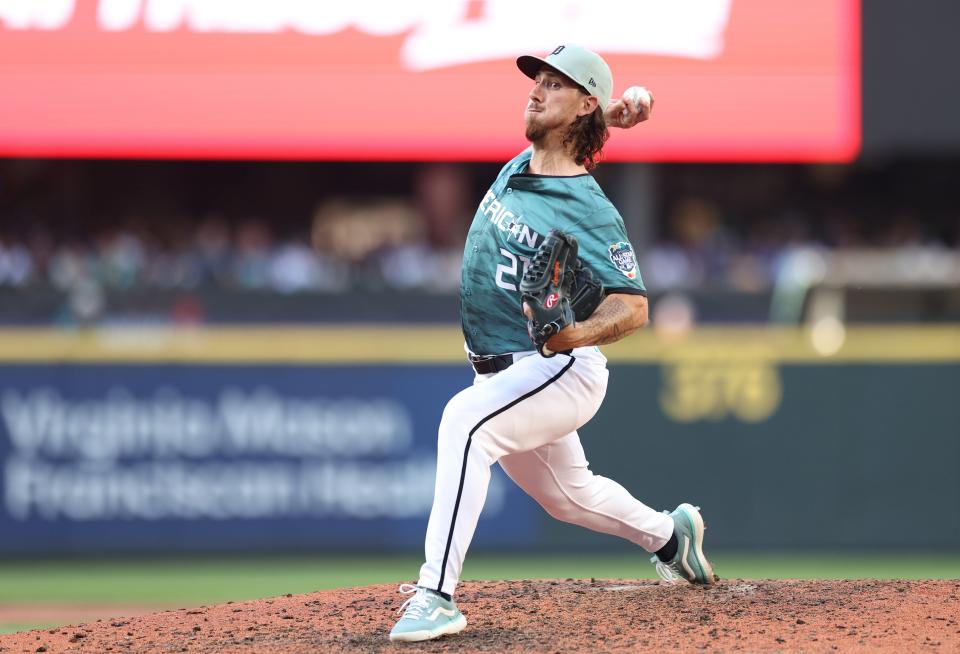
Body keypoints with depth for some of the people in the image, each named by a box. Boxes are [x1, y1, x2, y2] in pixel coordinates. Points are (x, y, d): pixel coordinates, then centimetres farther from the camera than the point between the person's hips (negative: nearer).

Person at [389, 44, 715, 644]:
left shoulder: (589, 211, -18)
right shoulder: (517, 168, 5)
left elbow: (633, 307, -21)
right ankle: (670, 536, 53)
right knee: (566, 494, 26)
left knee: (465, 420, -35)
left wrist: (577, 335, -42)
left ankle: (437, 596, -41)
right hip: (502, 372, 9)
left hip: (560, 370, -9)